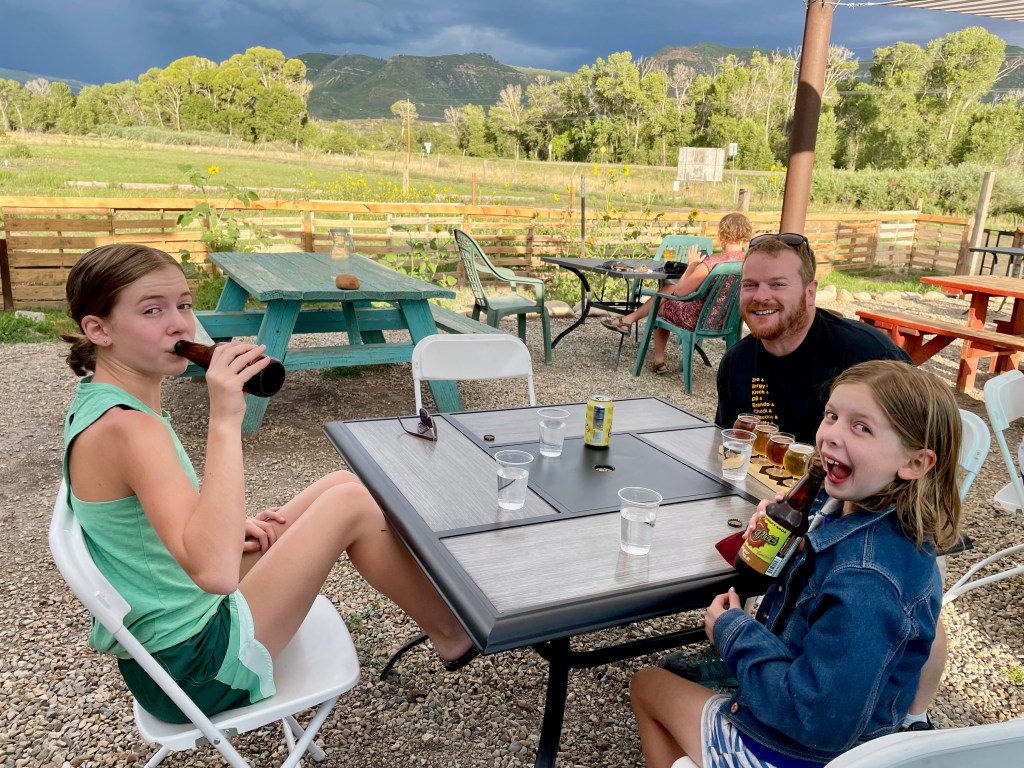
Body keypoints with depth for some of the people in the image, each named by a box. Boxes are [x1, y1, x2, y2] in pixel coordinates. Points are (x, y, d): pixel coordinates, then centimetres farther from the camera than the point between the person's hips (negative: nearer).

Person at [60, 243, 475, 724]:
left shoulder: (96, 404, 3)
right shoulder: (126, 428, -27)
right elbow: (215, 572, -40)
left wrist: (227, 529, 2)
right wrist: (224, 420, -40)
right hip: (192, 668, -9)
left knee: (341, 485, 7)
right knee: (351, 503, -8)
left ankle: (435, 604, 22)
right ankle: (453, 634, 13)